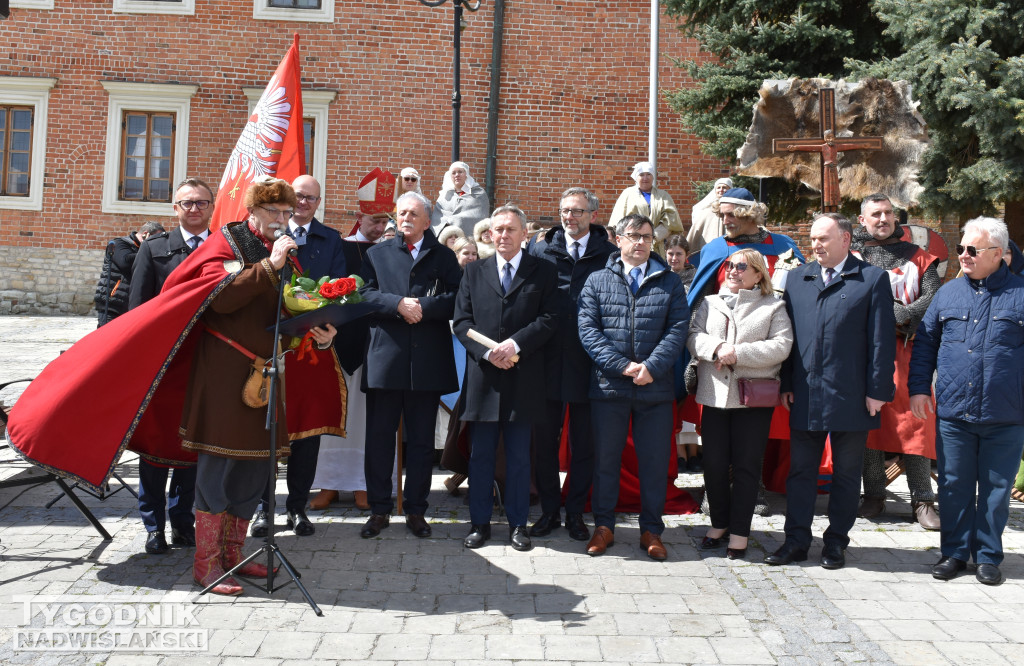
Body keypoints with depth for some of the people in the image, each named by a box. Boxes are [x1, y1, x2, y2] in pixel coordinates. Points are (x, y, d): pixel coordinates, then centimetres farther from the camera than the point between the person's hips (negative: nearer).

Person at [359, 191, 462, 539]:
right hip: (385, 357, 1)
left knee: (421, 439, 6)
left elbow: (456, 299, -2)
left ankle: (416, 510, 17)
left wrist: (423, 307, -15)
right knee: (379, 437, 3)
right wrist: (399, 304, -15)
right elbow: (366, 293, 0)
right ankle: (379, 509, 15)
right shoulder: (377, 254, 14)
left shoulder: (444, 257, 11)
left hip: (427, 361, 0)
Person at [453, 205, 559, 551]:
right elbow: (461, 320, 5)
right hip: (483, 376, 2)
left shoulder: (543, 272, 6)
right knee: (480, 455, 7)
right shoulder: (474, 272, 11)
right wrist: (487, 351, -10)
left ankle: (518, 524, 17)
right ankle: (479, 522, 18)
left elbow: (549, 318, -4)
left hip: (523, 377, -1)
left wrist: (515, 344, -16)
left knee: (519, 456, 7)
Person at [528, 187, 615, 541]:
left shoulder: (609, 255, 0)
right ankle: (549, 510, 24)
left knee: (583, 443, 9)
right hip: (547, 361, 1)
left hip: (588, 362, -1)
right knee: (545, 440, 9)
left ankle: (575, 512, 23)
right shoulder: (541, 250, 5)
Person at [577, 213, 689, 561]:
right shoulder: (597, 281, 6)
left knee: (655, 461, 6)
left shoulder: (670, 282, 8)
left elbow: (677, 329, -1)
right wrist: (622, 366, -14)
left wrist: (651, 367, -15)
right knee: (605, 458, 8)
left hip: (655, 388, 1)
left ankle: (651, 530, 20)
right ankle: (603, 526, 23)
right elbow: (588, 329, -3)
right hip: (608, 386, 0)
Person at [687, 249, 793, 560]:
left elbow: (781, 346, -7)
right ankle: (719, 524, 23)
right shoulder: (710, 303, 16)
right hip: (715, 394, 3)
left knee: (745, 466, 1)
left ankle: (739, 533, 10)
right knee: (714, 464, 6)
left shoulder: (773, 307, 6)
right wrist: (716, 347, -16)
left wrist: (738, 353, -15)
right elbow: (693, 336, 4)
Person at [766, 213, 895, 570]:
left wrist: (878, 391, -8)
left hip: (851, 397, -3)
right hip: (805, 395, 3)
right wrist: (786, 384, 4)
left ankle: (836, 542, 22)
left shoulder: (873, 279, -2)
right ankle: (796, 541, 18)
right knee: (800, 470, 9)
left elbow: (882, 340, -4)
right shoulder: (797, 278, 9)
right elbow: (787, 335, 10)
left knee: (846, 473, 9)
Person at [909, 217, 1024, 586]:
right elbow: (924, 342, 11)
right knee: (954, 487, 8)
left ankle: (988, 556, 21)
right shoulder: (948, 293, 8)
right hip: (953, 413, 2)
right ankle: (955, 552, 21)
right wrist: (918, 387, 3)